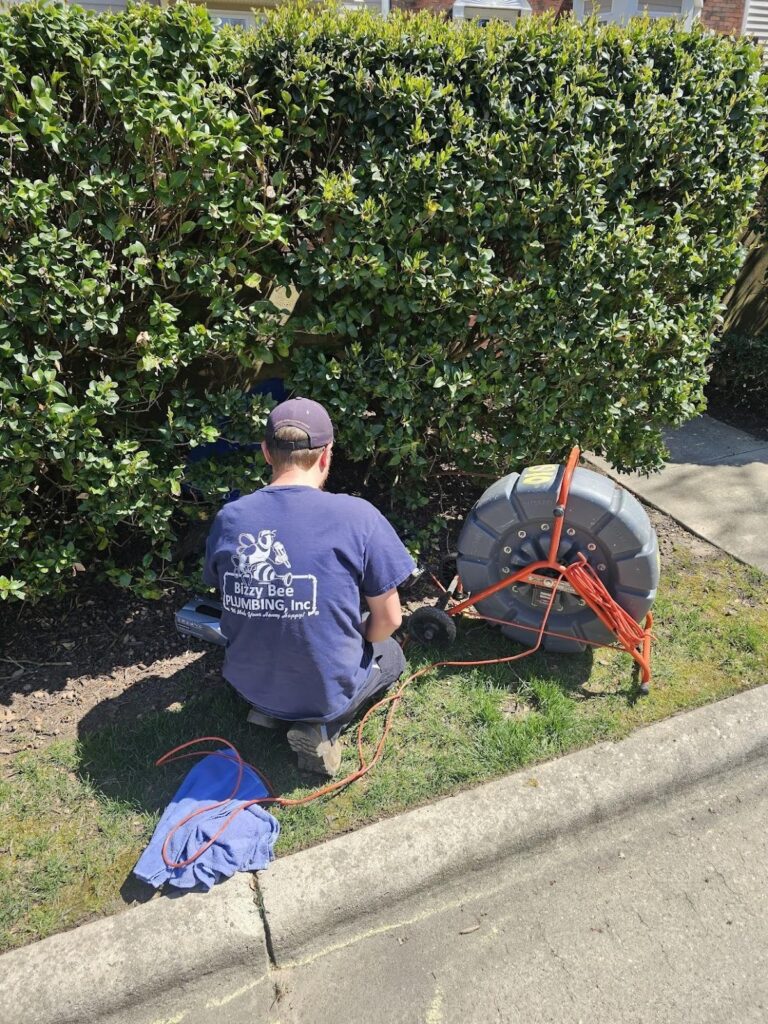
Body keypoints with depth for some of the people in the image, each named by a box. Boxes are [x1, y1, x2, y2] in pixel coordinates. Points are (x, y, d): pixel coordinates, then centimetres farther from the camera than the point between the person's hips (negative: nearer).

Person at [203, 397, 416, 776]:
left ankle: (266, 708, 12)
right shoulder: (357, 516, -21)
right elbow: (388, 620, -12)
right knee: (391, 653, 27)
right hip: (326, 691, -4)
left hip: (248, 684, 5)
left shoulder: (228, 518, -9)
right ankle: (322, 727, 4)